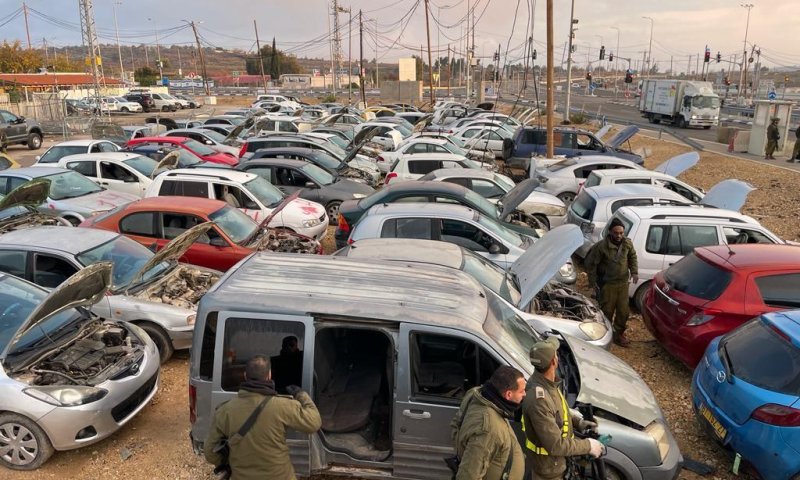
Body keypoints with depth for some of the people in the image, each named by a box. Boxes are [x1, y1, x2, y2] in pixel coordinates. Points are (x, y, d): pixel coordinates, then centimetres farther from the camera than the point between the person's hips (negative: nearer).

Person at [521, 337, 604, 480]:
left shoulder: (547, 381, -10)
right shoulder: (538, 400, -40)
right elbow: (556, 445, -32)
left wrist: (578, 422, -3)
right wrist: (588, 446, -21)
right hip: (548, 465, -8)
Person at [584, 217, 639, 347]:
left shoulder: (627, 243, -5)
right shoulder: (601, 246, -20)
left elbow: (632, 257, 15)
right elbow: (590, 263, -11)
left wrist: (634, 271, 3)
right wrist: (593, 281, -8)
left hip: (623, 283, 5)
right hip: (608, 284, -4)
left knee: (623, 311, 12)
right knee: (607, 311, 5)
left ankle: (619, 334, 31)